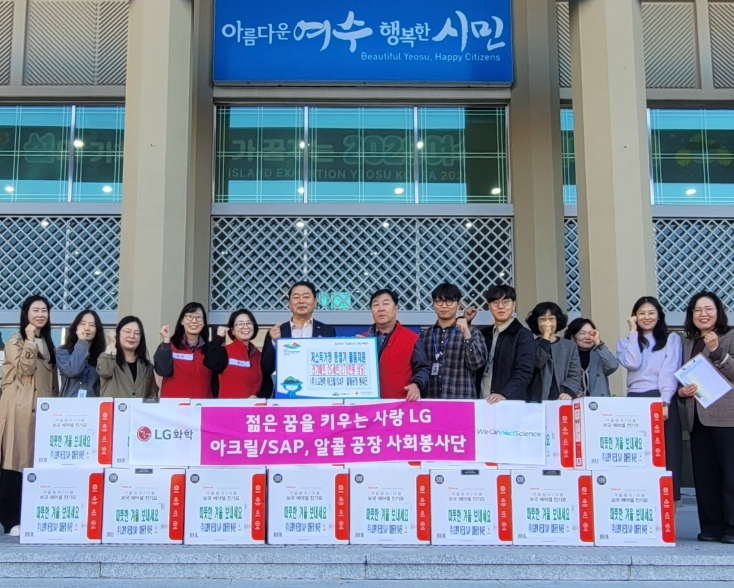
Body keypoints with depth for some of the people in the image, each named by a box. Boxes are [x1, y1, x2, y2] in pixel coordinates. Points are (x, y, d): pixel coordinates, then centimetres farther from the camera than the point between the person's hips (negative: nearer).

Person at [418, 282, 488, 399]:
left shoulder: (472, 332, 3)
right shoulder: (424, 335, 9)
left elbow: (477, 363, -8)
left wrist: (466, 334, -18)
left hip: (461, 401, -2)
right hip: (430, 400, 2)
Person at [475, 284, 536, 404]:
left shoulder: (524, 336, -3)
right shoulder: (483, 334, 14)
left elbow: (524, 373, -14)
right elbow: (476, 370, 14)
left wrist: (504, 394, -29)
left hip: (511, 403, -5)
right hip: (482, 401, 5)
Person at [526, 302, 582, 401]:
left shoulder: (569, 346, 11)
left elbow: (575, 375, 2)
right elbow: (536, 363, -12)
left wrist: (569, 392, -16)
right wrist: (545, 336, -8)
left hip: (563, 401, 1)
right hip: (538, 400, -1)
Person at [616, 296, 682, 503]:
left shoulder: (672, 339, 10)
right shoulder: (626, 342, 16)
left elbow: (671, 371, -3)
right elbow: (632, 364, -5)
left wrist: (665, 402, -15)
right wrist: (634, 332, 2)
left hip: (663, 401, -2)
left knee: (666, 456, -5)